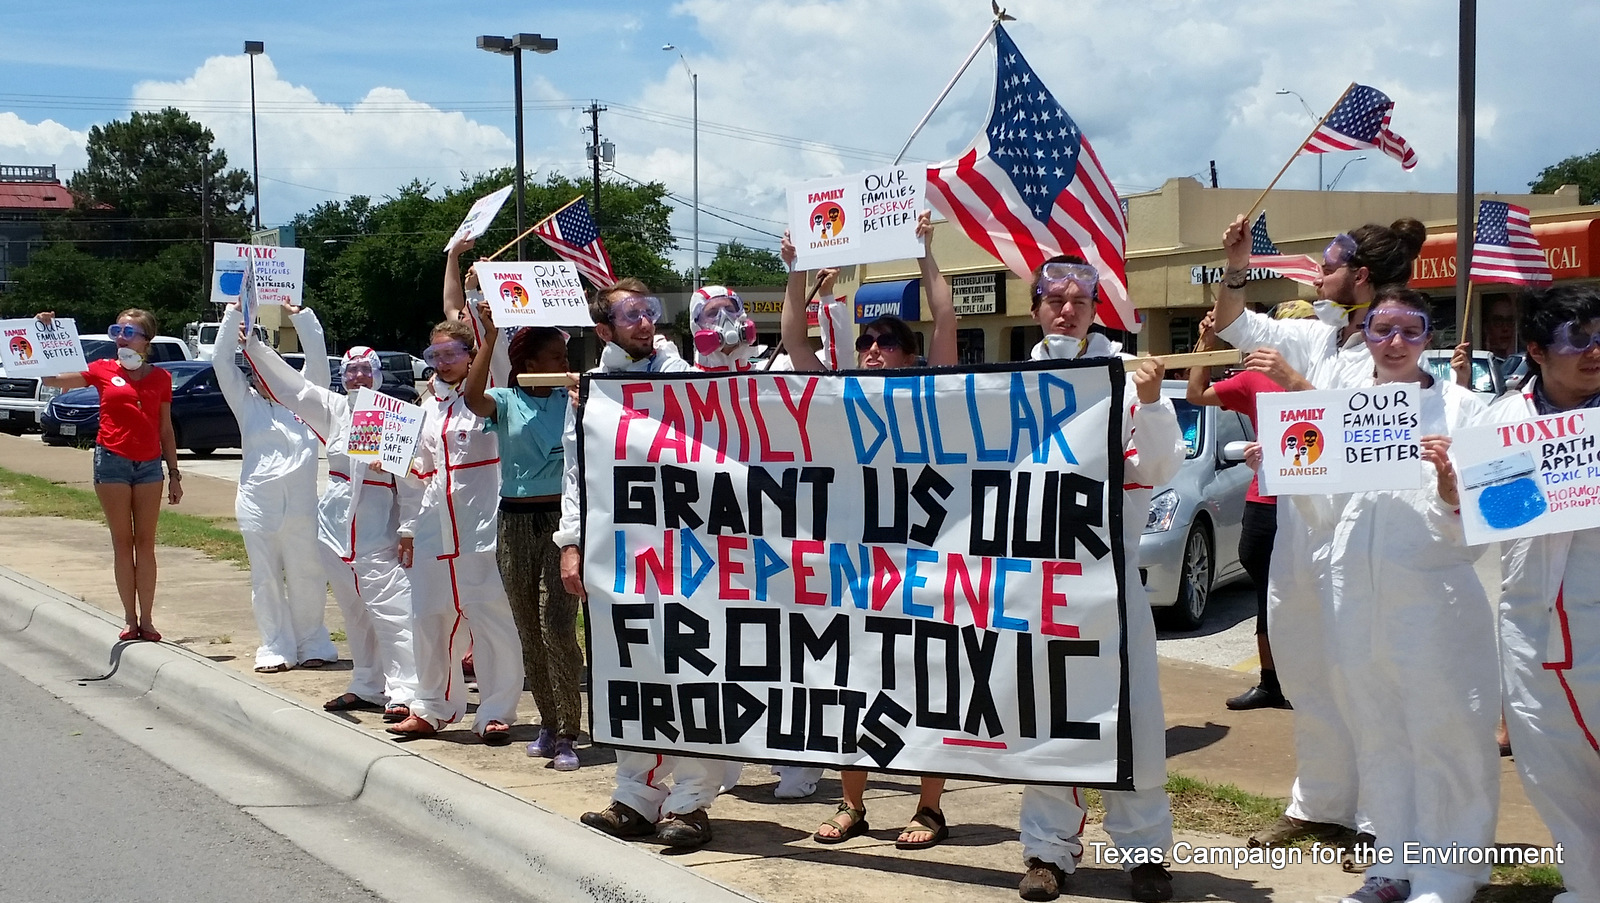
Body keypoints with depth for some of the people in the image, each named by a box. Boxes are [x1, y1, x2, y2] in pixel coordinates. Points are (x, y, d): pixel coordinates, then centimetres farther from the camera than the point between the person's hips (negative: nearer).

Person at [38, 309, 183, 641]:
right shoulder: (102, 370, 4)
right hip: (112, 460, -1)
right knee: (122, 542, 4)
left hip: (149, 464, 1)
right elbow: (50, 378, 0)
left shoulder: (161, 378, 7)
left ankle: (146, 619, 8)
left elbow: (166, 430, 10)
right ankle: (130, 620, 8)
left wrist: (174, 474, 9)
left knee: (145, 542, 4)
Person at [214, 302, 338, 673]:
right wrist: (234, 313, 2)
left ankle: (312, 644, 14)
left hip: (301, 501, 0)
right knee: (266, 579, 3)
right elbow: (222, 361, 7)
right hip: (257, 501, 1)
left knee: (307, 577, 3)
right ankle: (276, 648, 11)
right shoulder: (246, 402, 13)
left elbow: (318, 360, 5)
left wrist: (300, 315, 0)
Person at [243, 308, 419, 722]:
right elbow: (288, 383, 16)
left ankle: (403, 692, -11)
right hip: (335, 525, 6)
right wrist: (251, 341, 13)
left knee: (390, 610, -11)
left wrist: (411, 529, -14)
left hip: (378, 528, -6)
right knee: (354, 612, 12)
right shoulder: (334, 408, 11)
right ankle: (367, 686, 22)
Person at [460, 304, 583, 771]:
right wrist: (490, 338, -22)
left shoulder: (573, 399, 4)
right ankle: (548, 723, 23)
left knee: (557, 627, -12)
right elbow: (472, 396, -18)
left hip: (561, 519, -2)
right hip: (515, 522, 2)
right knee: (528, 631, 9)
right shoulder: (506, 400, 3)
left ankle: (567, 734, -6)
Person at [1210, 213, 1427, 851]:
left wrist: (1293, 383, -21)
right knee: (1303, 673, 15)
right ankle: (1317, 805, 27)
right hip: (1297, 525, 8)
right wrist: (1236, 270, 8)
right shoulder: (1317, 336, 13)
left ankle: (1376, 818, 2)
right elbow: (1240, 328, 22)